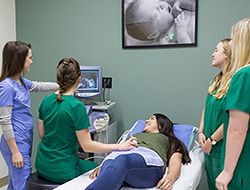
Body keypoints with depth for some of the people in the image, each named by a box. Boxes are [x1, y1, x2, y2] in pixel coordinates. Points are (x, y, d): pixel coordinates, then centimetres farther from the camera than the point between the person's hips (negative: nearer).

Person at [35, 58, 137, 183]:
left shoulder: (46, 101, -3)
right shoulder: (76, 107, -23)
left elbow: (41, 134, 8)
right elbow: (87, 146, -19)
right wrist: (119, 147, -15)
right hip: (61, 171, -6)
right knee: (95, 168, 23)